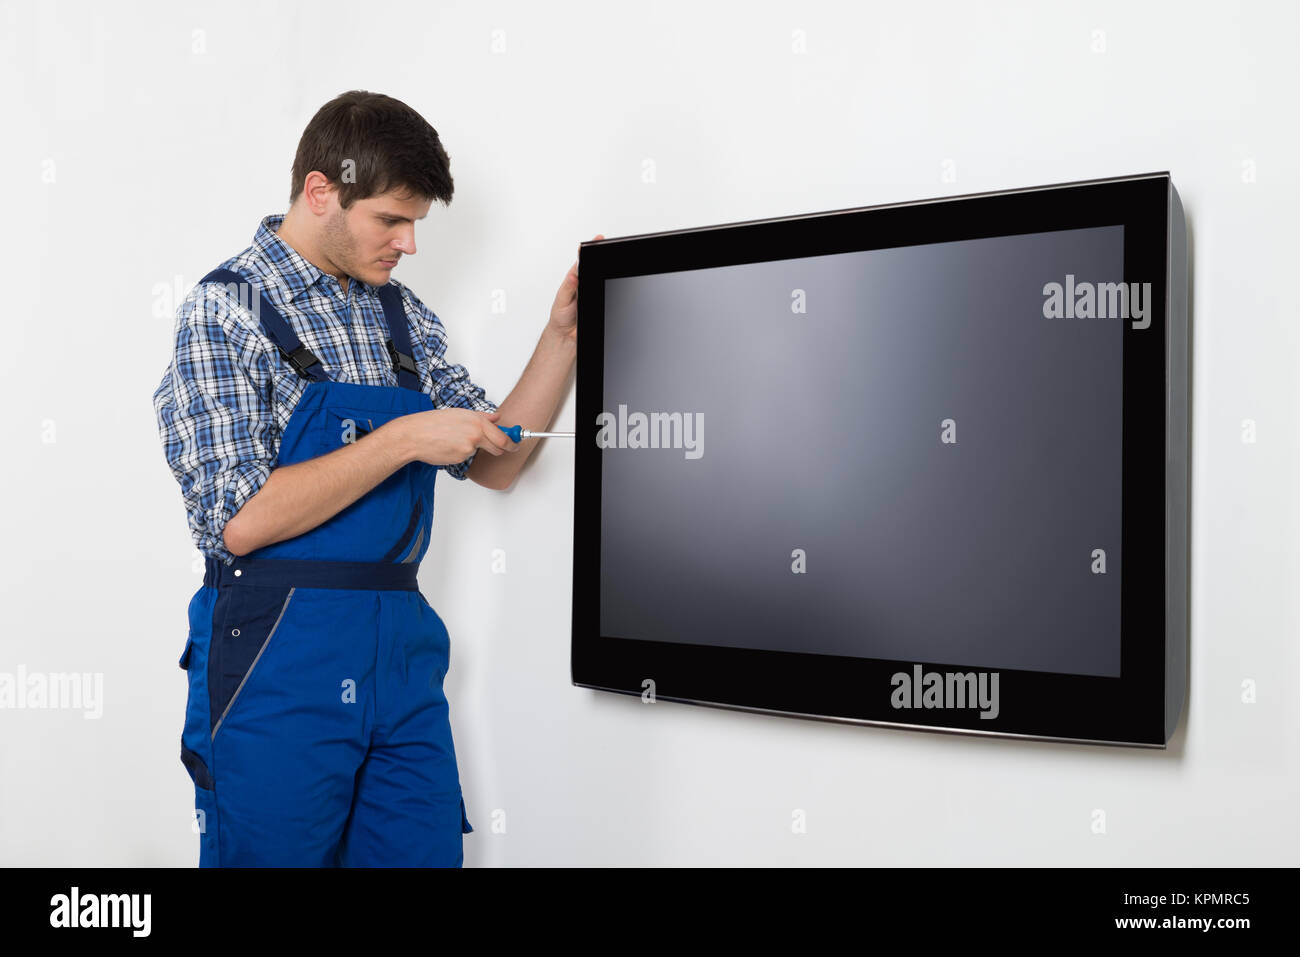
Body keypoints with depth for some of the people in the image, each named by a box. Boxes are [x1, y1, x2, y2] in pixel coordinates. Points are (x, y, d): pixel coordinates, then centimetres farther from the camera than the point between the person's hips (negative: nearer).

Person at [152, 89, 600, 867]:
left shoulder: (402, 314, 10)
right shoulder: (228, 308, -8)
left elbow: (495, 465, 11)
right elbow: (241, 520, -17)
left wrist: (563, 337, 1)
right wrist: (404, 439, -19)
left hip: (404, 650, 6)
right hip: (279, 659, -5)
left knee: (423, 853, 13)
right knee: (275, 853, 8)